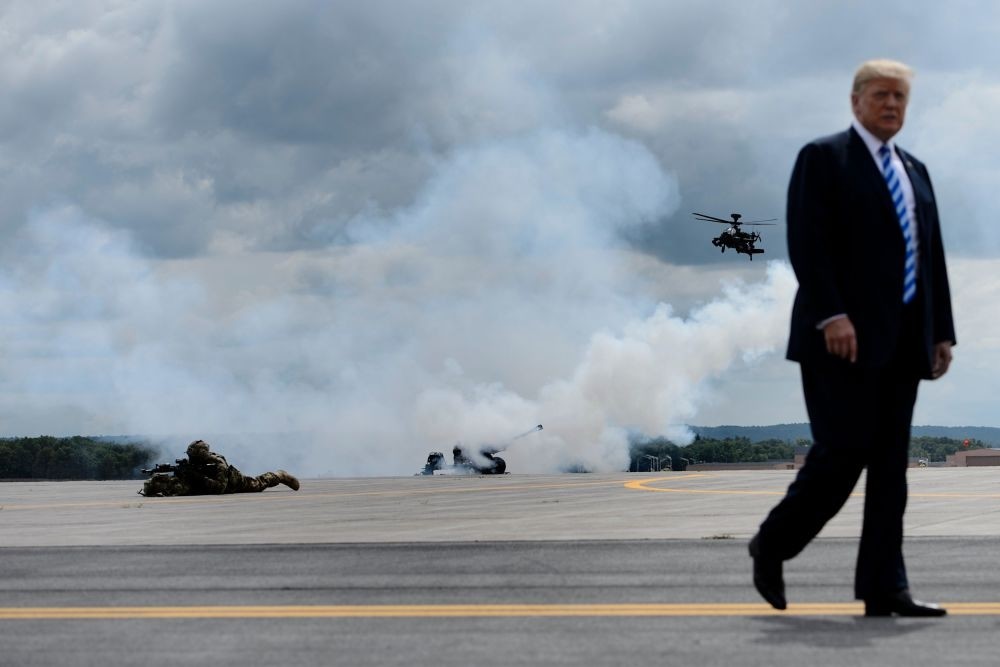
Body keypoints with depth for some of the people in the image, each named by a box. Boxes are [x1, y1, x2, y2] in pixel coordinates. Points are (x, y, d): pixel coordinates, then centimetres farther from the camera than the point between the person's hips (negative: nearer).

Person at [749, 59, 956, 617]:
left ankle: (884, 588, 3)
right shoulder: (823, 158, -1)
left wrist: (942, 331, 10)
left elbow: (932, 257, 18)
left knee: (890, 465, 3)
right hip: (843, 335, -6)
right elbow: (807, 242, -11)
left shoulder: (915, 171, 20)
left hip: (902, 340, 7)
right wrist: (832, 315, -20)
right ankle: (773, 546, 10)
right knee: (844, 451, -11)